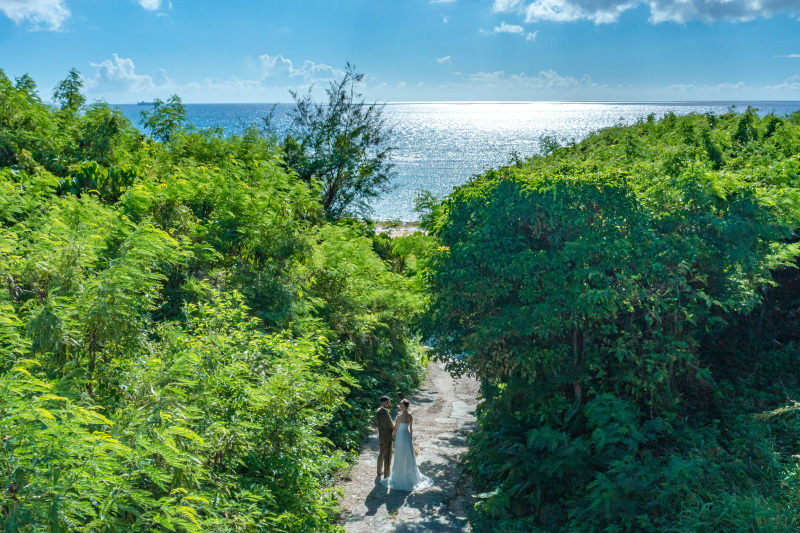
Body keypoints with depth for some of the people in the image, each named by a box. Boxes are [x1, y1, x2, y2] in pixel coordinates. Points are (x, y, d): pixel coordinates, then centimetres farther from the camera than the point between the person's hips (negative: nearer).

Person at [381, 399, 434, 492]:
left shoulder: (400, 416, -24)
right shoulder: (410, 416, -3)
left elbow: (395, 429, -14)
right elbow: (411, 429, 6)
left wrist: (393, 436, 3)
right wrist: (411, 438, 17)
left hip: (400, 437, -7)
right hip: (407, 436, 7)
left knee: (400, 458, 7)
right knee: (409, 457, 18)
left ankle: (400, 476, 18)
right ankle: (411, 475, 29)